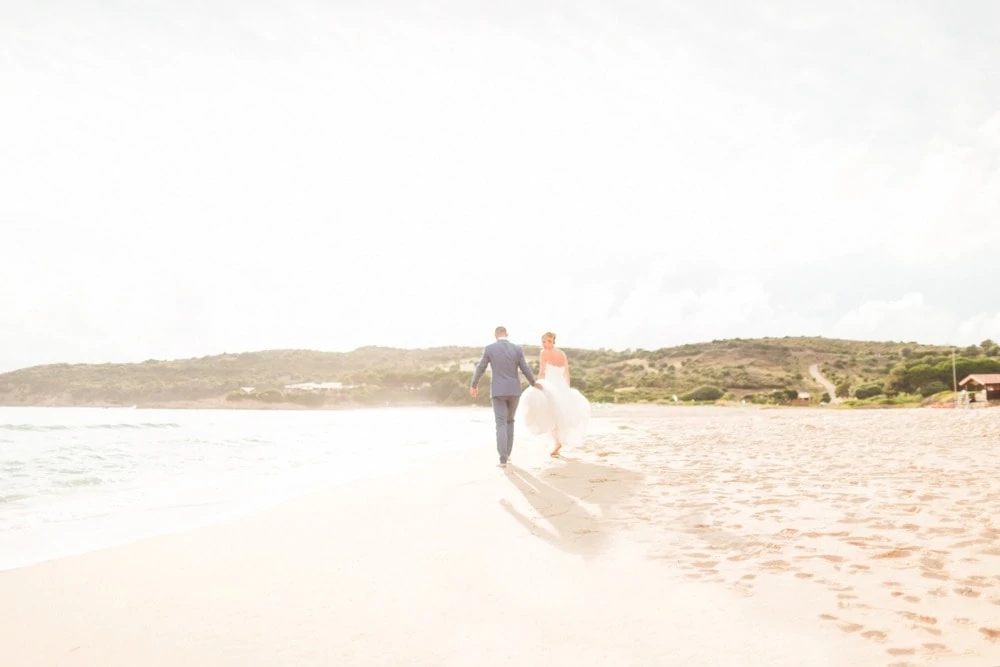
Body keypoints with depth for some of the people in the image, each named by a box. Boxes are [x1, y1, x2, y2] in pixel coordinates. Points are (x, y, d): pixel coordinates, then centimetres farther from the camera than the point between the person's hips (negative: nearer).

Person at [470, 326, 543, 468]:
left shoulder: (489, 348, -5)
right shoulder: (517, 349, -1)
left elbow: (480, 369, 0)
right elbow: (526, 370, -1)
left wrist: (473, 385, 16)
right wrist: (534, 383, 18)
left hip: (498, 391, -2)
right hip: (514, 390, 2)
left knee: (501, 424, -3)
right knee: (509, 420, 22)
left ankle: (503, 459, -14)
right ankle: (507, 453, 25)